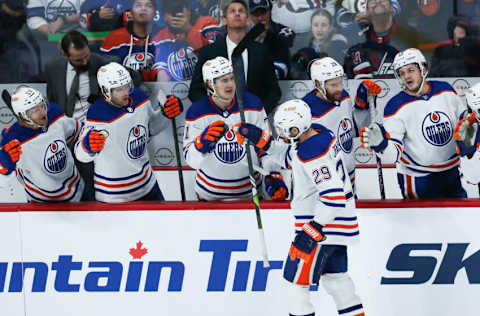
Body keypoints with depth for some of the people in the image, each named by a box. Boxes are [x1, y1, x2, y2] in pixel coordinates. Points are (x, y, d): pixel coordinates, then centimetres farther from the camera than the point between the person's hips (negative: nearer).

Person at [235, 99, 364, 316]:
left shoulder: (313, 153, -25)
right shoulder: (320, 138, 5)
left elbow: (333, 196, -31)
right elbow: (287, 157, 25)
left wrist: (312, 231, -29)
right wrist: (262, 140, 12)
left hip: (323, 226, -10)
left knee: (296, 282, -4)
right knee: (335, 277, 21)